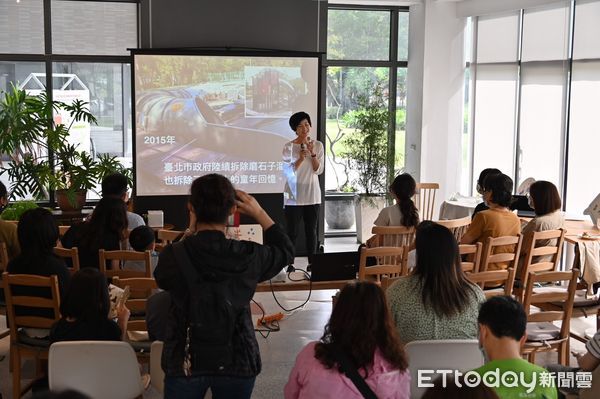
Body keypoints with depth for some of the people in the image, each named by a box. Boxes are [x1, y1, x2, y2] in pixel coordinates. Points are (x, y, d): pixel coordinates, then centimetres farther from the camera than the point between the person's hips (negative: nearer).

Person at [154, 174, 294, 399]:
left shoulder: (173, 256, -17)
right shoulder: (250, 256, -14)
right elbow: (286, 251, 8)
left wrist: (191, 232, 10)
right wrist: (260, 214, 10)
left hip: (185, 362, -1)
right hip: (237, 362, 1)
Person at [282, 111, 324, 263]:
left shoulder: (318, 145, 4)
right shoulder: (289, 146, -4)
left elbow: (319, 170, -2)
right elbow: (288, 171, -7)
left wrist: (312, 153, -15)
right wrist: (301, 158, -21)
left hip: (312, 195, 3)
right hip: (294, 195, -3)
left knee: (311, 231, 8)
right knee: (291, 232, -1)